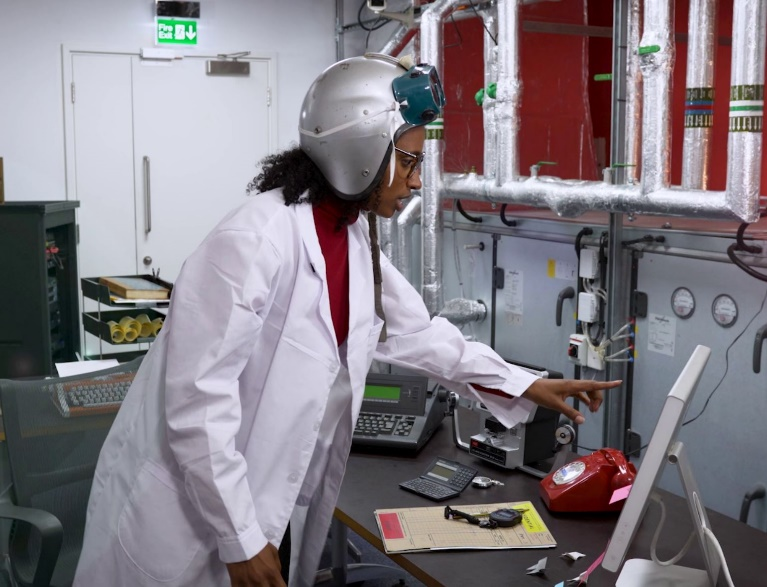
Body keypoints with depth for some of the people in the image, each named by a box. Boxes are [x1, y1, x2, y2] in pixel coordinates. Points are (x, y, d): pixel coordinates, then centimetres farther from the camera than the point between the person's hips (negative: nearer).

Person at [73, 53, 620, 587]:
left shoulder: (356, 238, 1)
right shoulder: (252, 241, -24)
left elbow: (416, 333, 14)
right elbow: (198, 403, -24)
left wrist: (525, 385, 15)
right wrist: (240, 539, -19)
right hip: (187, 510, -7)